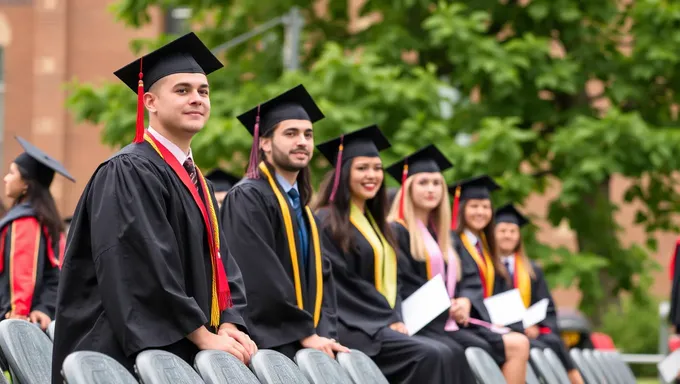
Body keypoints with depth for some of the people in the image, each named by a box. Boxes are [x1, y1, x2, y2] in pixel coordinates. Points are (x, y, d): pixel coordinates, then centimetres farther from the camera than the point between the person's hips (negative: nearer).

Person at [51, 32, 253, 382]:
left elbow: (219, 262, 12)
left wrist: (228, 326, -6)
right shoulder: (129, 173, -11)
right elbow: (145, 265, -20)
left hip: (183, 353, 8)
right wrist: (204, 336, -19)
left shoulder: (194, 181, 17)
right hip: (131, 351, -8)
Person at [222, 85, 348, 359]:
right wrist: (305, 334, -15)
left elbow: (321, 275, 14)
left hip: (309, 342, 7)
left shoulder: (301, 208, 19)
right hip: (269, 345, -7)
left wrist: (324, 334, -1)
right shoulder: (247, 199, -6)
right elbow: (262, 276, -14)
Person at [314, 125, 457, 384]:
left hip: (382, 325, 7)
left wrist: (396, 320, 1)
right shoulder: (326, 222, -4)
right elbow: (341, 285, -12)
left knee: (440, 355, -19)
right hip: (351, 326, -7)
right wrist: (389, 320, -13)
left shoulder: (374, 223, 21)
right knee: (430, 357, -26)